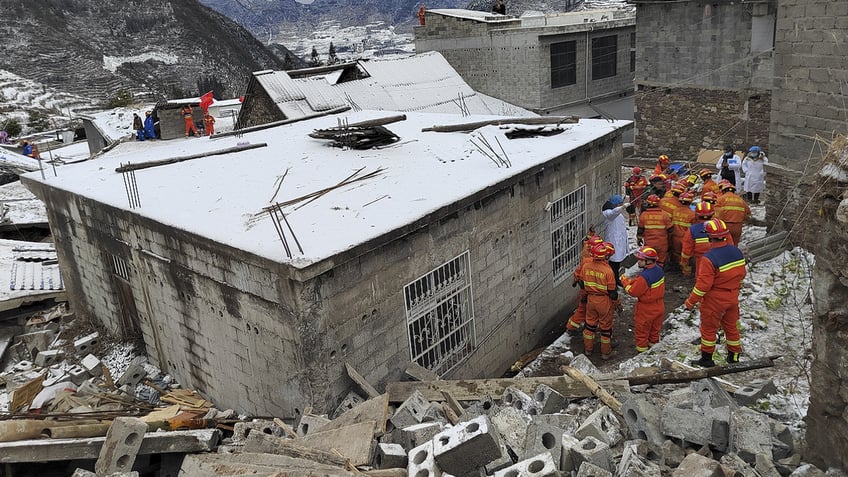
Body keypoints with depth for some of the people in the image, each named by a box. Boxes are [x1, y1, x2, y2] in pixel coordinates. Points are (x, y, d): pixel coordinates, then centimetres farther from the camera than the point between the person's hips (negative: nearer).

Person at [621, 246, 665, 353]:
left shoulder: (644, 277, -33)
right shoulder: (659, 270, -7)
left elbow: (633, 292, -23)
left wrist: (625, 281, -9)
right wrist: (632, 280, -3)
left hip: (646, 310, -7)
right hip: (659, 307, 7)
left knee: (641, 331, 14)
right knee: (655, 329, 26)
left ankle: (642, 350, 28)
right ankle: (654, 344, 44)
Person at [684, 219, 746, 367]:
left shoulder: (709, 258, -28)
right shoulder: (737, 252, -5)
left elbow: (703, 284, -24)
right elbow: (741, 274, 8)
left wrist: (691, 301, -13)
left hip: (714, 300, -6)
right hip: (733, 298, 7)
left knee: (708, 328, 10)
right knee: (731, 326, 21)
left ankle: (707, 359, 20)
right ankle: (734, 356, 35)